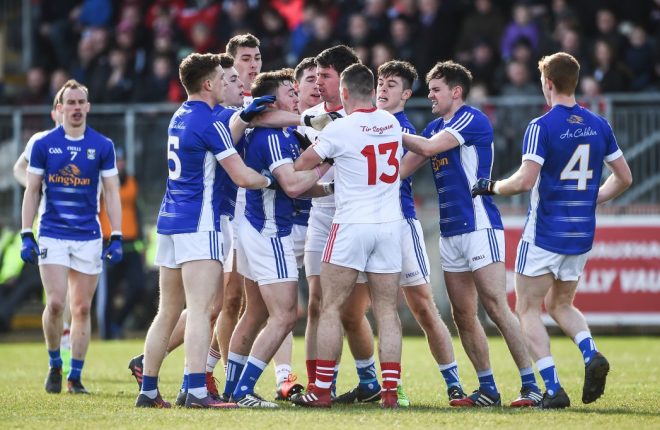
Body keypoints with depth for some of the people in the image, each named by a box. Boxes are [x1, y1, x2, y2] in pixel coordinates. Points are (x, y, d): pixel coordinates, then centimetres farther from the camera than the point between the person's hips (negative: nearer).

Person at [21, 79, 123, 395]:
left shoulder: (102, 146, 3)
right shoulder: (43, 144, 1)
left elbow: (111, 193, 5)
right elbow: (31, 191, 5)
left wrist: (116, 238, -2)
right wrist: (26, 236, -2)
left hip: (88, 237, 1)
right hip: (52, 235, -1)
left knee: (82, 308, 3)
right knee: (55, 303, -13)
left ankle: (75, 376, 11)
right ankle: (54, 365, 9)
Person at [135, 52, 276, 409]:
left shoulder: (181, 116, 13)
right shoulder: (208, 122, -12)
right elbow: (243, 177, -13)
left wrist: (243, 118, 12)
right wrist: (270, 180, 4)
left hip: (170, 220, 9)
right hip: (199, 225, -9)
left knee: (168, 312, 12)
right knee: (200, 310, -15)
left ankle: (148, 390, 11)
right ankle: (196, 391, -24)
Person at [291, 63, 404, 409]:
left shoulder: (339, 129, -11)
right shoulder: (391, 123, 5)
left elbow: (302, 164, -3)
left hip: (352, 225, -5)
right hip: (390, 225, 5)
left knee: (330, 308, 2)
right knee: (387, 311, 6)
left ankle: (321, 390, 1)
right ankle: (390, 390, 1)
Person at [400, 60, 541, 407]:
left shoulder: (472, 119, -8)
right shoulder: (436, 127, 18)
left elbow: (428, 147, -19)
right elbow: (401, 169, 16)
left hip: (479, 226, -9)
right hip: (450, 232, 9)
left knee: (496, 308, -14)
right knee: (463, 316, 7)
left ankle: (532, 386, -14)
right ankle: (487, 389, 13)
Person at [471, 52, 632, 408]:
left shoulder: (541, 127, -14)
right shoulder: (599, 126, 5)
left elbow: (525, 180, -21)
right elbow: (623, 178, 11)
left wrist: (490, 187, -4)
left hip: (544, 234, -6)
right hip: (582, 234, 6)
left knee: (527, 309, 5)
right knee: (560, 304, 23)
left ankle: (553, 388, -8)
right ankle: (591, 355, -5)